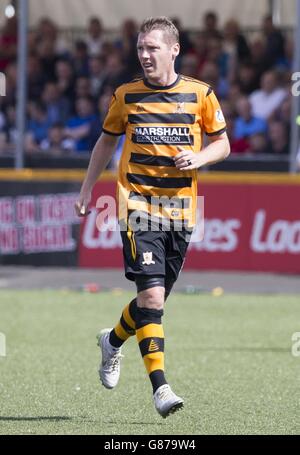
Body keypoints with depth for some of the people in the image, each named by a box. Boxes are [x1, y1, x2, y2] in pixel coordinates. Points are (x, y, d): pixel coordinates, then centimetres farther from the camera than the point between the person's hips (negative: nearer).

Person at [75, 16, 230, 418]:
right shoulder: (126, 95, 4)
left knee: (155, 298, 10)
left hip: (181, 209, 2)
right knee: (151, 296, -16)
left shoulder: (200, 94, 3)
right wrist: (87, 190, 17)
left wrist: (199, 158, -10)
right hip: (138, 205, -2)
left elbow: (222, 143, 12)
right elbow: (107, 140, 19)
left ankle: (114, 340, 40)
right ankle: (160, 387, -15)